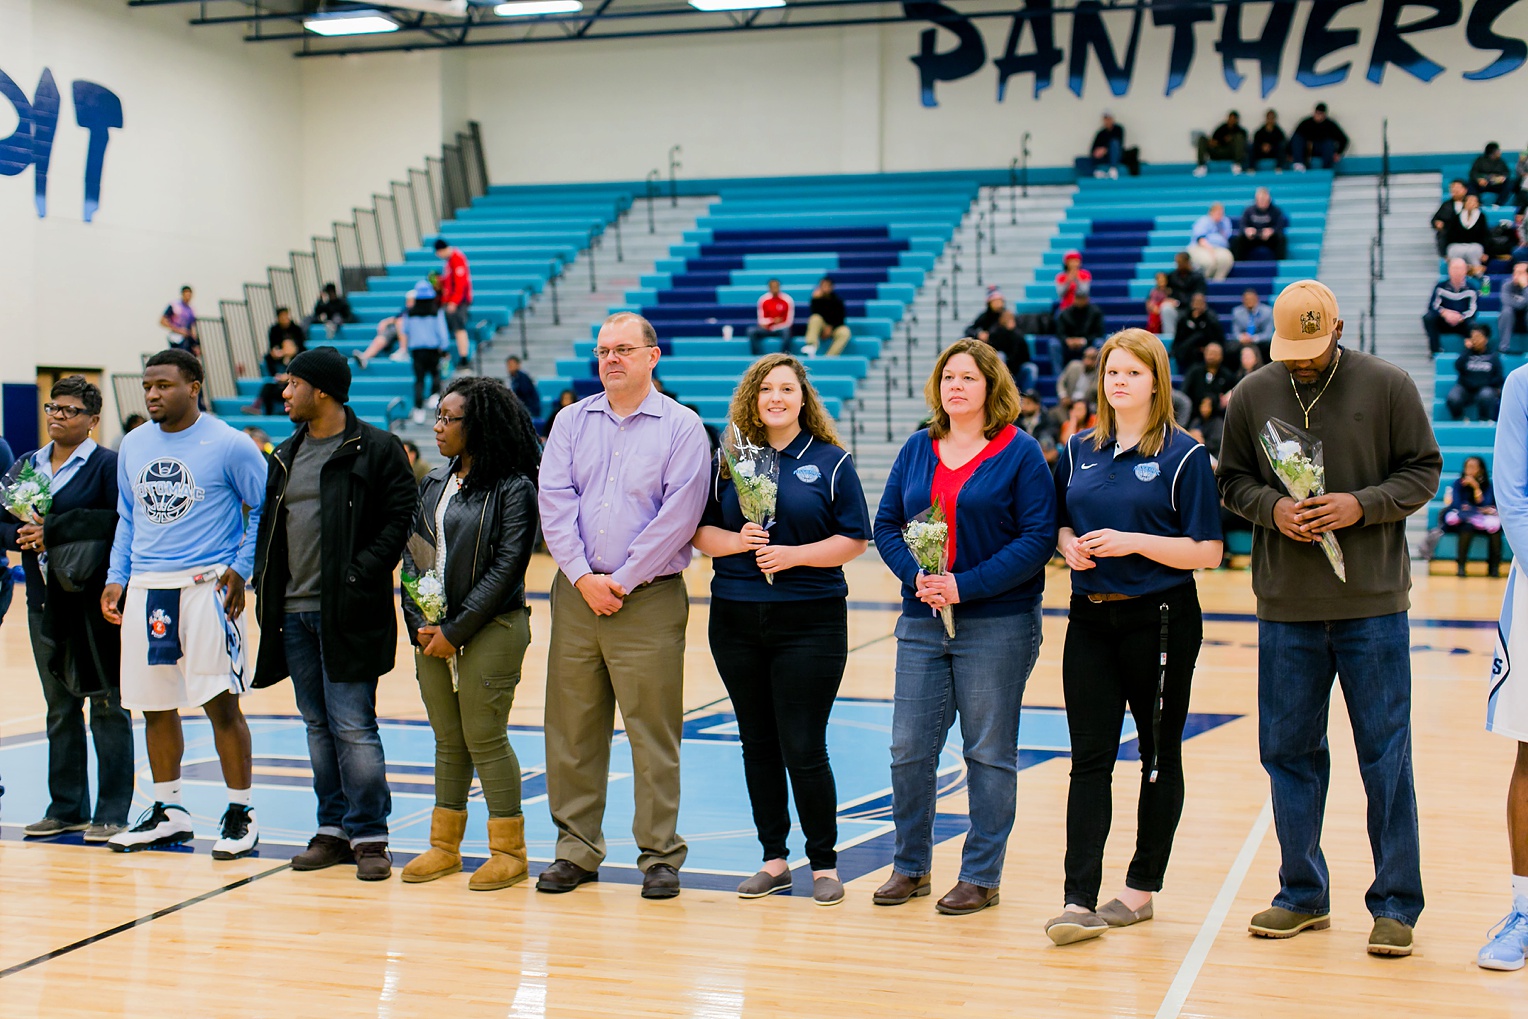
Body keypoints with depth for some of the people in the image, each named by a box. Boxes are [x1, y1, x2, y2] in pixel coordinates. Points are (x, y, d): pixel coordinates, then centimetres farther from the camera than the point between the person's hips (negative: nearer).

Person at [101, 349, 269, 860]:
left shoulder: (229, 445, -5)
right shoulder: (132, 445, 12)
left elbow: (266, 509, -2)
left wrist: (240, 569, -10)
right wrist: (116, 578, 11)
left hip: (205, 586, -6)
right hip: (145, 589, 6)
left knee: (221, 702, -5)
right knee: (155, 705, 11)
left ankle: (240, 816, 4)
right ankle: (168, 812, 23)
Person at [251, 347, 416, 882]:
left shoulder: (377, 449, -5)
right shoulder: (286, 456, 17)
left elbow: (400, 518, -11)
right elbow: (270, 525, 20)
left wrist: (359, 576, -17)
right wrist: (264, 586, 8)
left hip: (346, 612, -7)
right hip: (294, 612, 7)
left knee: (353, 726, -6)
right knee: (318, 726, 12)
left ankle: (370, 836, 3)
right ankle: (333, 829, 20)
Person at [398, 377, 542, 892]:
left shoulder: (513, 488, -9)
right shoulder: (434, 483, 12)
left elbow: (507, 567, -14)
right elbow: (412, 554, 11)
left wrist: (456, 630, -14)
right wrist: (420, 623, -3)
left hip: (489, 630, -6)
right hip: (433, 630, 6)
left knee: (485, 738, -3)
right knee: (448, 739, 13)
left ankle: (509, 851, 8)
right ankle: (444, 845, 22)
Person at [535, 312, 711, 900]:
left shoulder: (681, 427, 0)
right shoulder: (571, 422, 12)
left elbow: (678, 514, -9)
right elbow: (554, 500, 2)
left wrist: (622, 580, -12)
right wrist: (582, 576, -9)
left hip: (649, 598, -4)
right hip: (576, 593, 4)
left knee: (653, 731, -1)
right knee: (571, 728, 7)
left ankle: (659, 856, 8)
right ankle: (576, 850, 17)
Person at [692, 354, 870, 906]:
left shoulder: (830, 461, 0)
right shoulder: (728, 460, 9)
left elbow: (853, 540, -4)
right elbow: (701, 532, 8)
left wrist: (793, 554, -16)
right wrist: (736, 541, -12)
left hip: (810, 620, -3)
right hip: (737, 619, 4)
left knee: (803, 748, -4)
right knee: (758, 744, 10)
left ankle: (824, 862, 11)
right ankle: (774, 859, 21)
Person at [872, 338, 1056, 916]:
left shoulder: (1020, 453, -4)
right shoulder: (917, 450, 10)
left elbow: (1038, 538, -11)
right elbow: (886, 524, 10)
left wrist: (965, 585, -18)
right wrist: (915, 575, -9)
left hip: (997, 624, -4)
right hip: (922, 623, 4)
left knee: (989, 753, 4)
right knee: (908, 750, 5)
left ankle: (981, 876, 15)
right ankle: (911, 867, 21)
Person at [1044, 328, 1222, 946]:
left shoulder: (1183, 455, -5)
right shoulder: (1080, 451, 10)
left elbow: (1208, 552, -9)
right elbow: (1059, 526, 19)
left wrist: (1132, 542, -19)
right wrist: (1069, 544, -4)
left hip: (1160, 621, -4)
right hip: (1091, 621, 4)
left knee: (1159, 756, 8)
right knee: (1089, 759, -3)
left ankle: (1142, 888, 20)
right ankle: (1081, 902, -7)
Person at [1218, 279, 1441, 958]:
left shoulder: (1388, 386, -2)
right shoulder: (1252, 395, 5)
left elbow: (1422, 471, 1)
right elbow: (1233, 480, 11)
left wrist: (1362, 505, -15)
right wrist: (1271, 507, -10)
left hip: (1373, 603, -3)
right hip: (1285, 606, 3)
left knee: (1385, 754, 1)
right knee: (1289, 751, 9)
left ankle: (1396, 905, 11)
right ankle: (1302, 894, 22)